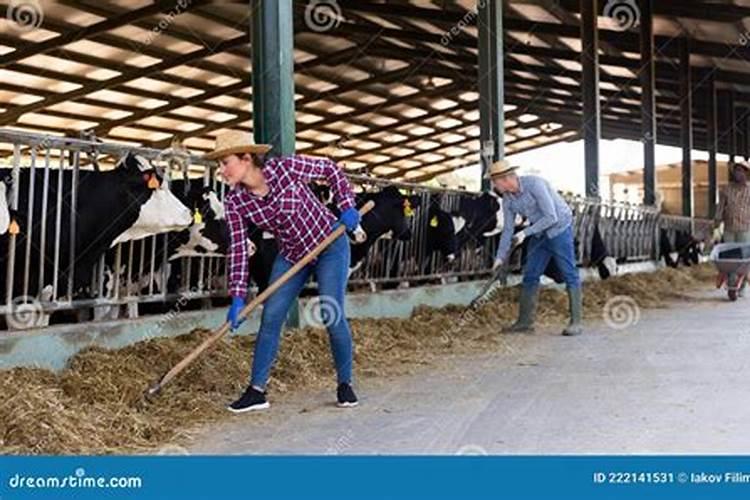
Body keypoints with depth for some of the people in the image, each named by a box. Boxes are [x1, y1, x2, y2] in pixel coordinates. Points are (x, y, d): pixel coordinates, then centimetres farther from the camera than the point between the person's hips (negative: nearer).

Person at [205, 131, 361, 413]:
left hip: (329, 245, -4)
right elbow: (238, 250, -14)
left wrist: (347, 207, -16)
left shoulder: (286, 167, -24)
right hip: (291, 256, 4)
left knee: (332, 316, -9)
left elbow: (330, 170, -8)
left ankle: (345, 384, 11)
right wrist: (237, 297, -20)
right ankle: (257, 391, 5)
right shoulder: (234, 202, -14)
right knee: (270, 318, -4)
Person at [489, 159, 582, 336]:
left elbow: (551, 217, -26)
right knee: (530, 276, 5)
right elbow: (508, 229, 6)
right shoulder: (507, 199, -3)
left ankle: (576, 322, -4)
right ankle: (525, 321, 10)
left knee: (570, 275, -6)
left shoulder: (534, 184, -26)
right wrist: (500, 257, 1)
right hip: (539, 234, 8)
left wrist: (525, 233, -23)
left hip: (559, 228, -8)